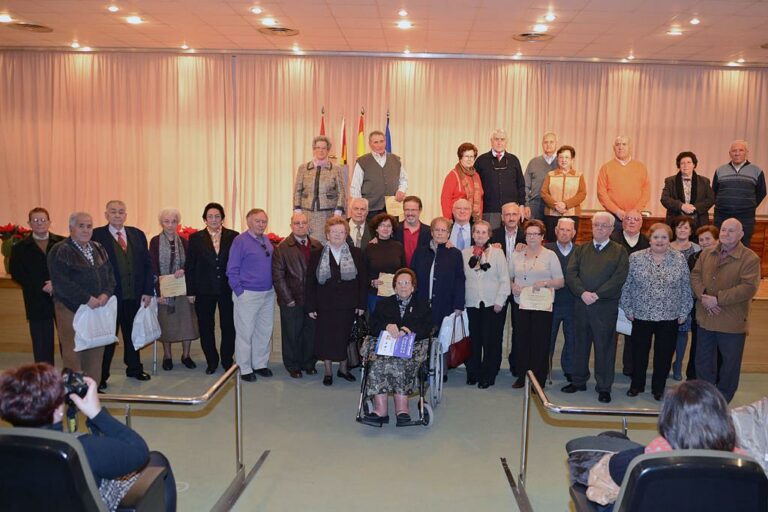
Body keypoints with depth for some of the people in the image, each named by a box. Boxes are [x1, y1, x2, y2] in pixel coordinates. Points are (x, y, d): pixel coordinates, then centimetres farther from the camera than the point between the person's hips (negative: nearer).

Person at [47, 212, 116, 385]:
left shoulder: (98, 248, 13)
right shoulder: (60, 251, -7)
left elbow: (109, 273, 12)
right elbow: (61, 282, -16)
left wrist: (106, 293, -7)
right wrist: (87, 299, -18)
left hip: (97, 308, 6)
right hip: (71, 309, -6)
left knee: (96, 352, 9)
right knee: (73, 353, -2)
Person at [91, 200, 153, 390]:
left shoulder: (137, 234, 7)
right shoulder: (96, 236, -4)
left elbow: (147, 264, 7)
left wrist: (148, 291, 0)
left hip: (134, 295, 4)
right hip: (110, 296, -4)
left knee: (133, 333, 17)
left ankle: (134, 368, 33)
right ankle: (101, 375, 19)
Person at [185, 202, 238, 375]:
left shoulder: (233, 236, 0)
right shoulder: (196, 238, 2)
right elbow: (190, 266, 2)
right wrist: (191, 291, -2)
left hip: (227, 289, -1)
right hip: (204, 290, 1)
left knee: (228, 327, 6)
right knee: (206, 328, 9)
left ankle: (227, 361, 22)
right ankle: (211, 361, 24)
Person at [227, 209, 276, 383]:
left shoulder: (267, 240, 10)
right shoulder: (240, 241, -9)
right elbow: (232, 270, -10)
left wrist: (273, 287, 8)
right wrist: (239, 292, -12)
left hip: (268, 294, 7)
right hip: (248, 295, -7)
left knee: (265, 331, 13)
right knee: (245, 333, 1)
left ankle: (260, 364, 27)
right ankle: (244, 369, 12)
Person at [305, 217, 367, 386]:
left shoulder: (356, 254, 1)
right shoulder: (317, 255, 0)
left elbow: (363, 280, 2)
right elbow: (310, 282, 1)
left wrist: (361, 304, -3)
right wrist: (311, 307, -3)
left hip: (348, 306, 1)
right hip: (325, 306, 0)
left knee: (345, 337, 9)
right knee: (326, 337, 5)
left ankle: (343, 368, 28)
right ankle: (328, 371, 20)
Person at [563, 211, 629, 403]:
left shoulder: (619, 251, 3)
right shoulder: (581, 250, 12)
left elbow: (619, 278, -9)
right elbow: (570, 274, 2)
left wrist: (597, 294, -16)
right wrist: (583, 292, -14)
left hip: (606, 306, -3)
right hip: (581, 304, 3)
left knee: (604, 346, 2)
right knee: (581, 344, 12)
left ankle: (604, 387, 12)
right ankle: (579, 381, 25)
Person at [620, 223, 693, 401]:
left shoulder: (680, 259, -1)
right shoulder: (636, 258, -4)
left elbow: (686, 288, 2)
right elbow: (626, 286, 0)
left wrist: (683, 312, 1)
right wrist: (628, 310, -1)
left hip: (669, 317, 1)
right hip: (641, 315, 0)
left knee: (664, 354, 10)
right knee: (639, 352, 11)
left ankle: (658, 388, 27)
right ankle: (636, 385, 28)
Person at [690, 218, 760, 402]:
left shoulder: (750, 258, -13)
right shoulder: (707, 254, 5)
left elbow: (749, 287, -21)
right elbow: (695, 275, 4)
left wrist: (718, 299, -23)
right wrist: (703, 296, -14)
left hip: (732, 322, -5)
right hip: (705, 318, 5)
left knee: (730, 362, 11)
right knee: (703, 360, 18)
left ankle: (723, 399, 30)